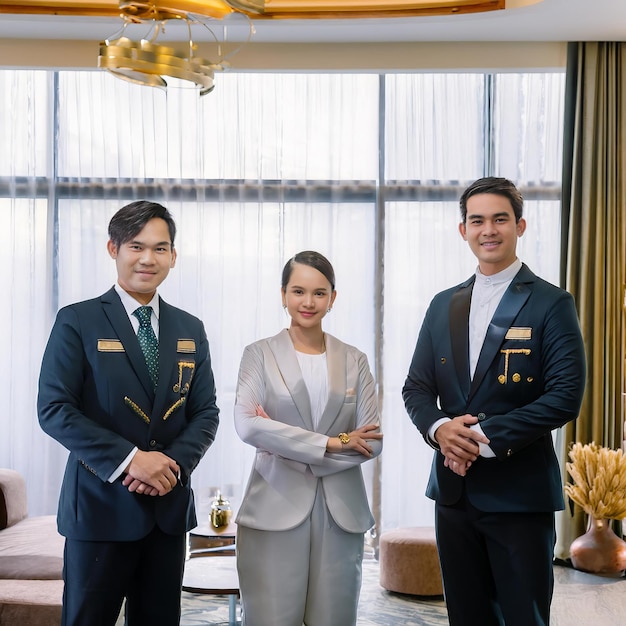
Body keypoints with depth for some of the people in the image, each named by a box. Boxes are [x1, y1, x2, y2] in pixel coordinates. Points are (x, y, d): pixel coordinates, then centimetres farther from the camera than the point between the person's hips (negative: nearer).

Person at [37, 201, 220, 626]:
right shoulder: (78, 322, -4)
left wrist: (175, 461, -10)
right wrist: (130, 459, -19)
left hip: (170, 507, 4)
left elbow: (206, 413, 9)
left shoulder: (191, 330, 11)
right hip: (101, 507, -4)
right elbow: (54, 409, -11)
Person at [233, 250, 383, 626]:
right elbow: (246, 425, -12)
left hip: (341, 513, 2)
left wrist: (295, 453, -9)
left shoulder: (354, 360, 9)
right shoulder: (260, 355, 3)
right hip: (275, 511, -2)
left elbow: (373, 442, 2)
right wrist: (331, 443, -14)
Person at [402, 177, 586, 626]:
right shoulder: (443, 305, 11)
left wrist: (485, 436, -19)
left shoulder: (551, 304, -6)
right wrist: (439, 428, -11)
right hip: (454, 489, 5)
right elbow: (416, 387, 11)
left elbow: (566, 397, -14)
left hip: (520, 494, -5)